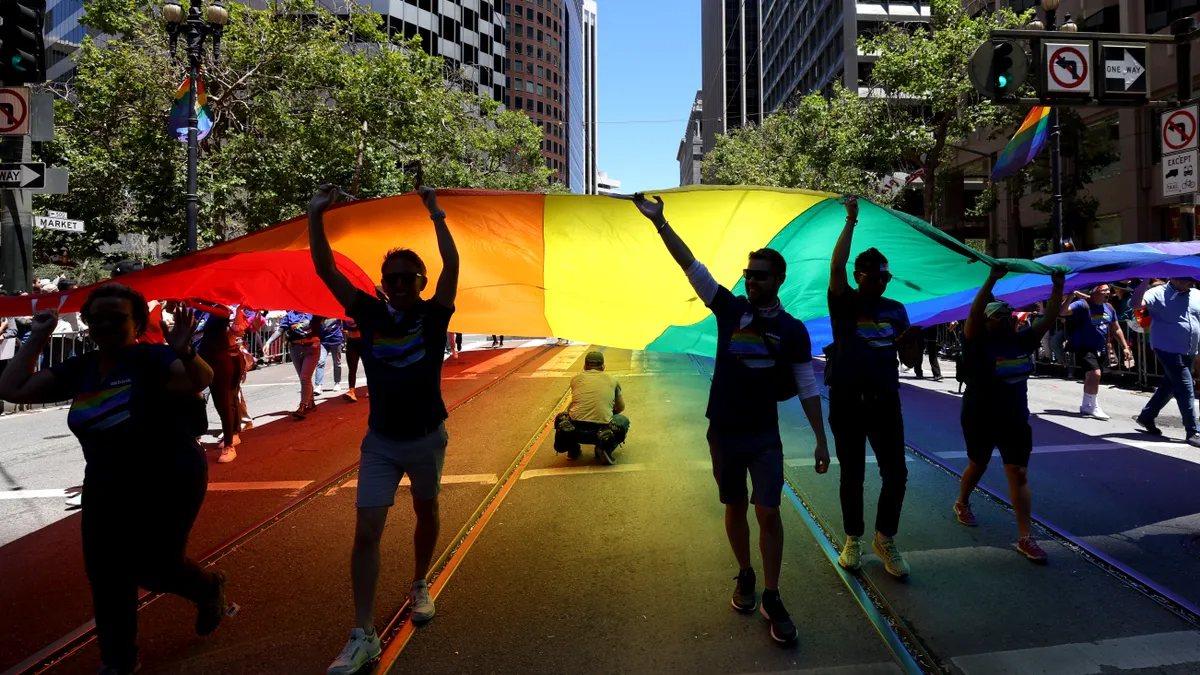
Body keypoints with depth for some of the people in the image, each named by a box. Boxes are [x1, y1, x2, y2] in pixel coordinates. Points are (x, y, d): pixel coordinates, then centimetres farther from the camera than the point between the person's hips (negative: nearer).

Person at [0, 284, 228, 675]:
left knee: (154, 568, 0)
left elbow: (201, 379, -31)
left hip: (169, 482, -6)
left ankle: (209, 588, 34)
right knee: (106, 575, 10)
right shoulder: (79, 369, 3)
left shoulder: (150, 358, -15)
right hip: (107, 488, 6)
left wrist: (184, 352, -50)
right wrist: (37, 339, 1)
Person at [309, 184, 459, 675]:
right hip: (380, 440, 1)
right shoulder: (371, 314, -5)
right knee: (366, 531, -6)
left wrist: (435, 215, -28)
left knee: (426, 515, 19)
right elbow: (326, 271, -10)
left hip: (426, 437, 0)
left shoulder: (434, 316, -9)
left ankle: (419, 585, 44)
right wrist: (316, 215, -19)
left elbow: (452, 267, -25)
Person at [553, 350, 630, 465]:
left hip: (575, 430, 2)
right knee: (624, 421, 31)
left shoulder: (576, 378, 20)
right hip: (602, 428, -2)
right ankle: (606, 449, 4)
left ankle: (572, 449, 15)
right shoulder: (612, 380, 19)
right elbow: (620, 408, 33)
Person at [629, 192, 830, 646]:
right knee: (735, 508, 13)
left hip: (764, 434, -1)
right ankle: (745, 577, 34)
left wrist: (821, 439, -2)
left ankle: (771, 598, 9)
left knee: (768, 512, -6)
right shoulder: (730, 309, -2)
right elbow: (690, 265, -10)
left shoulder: (792, 329, -3)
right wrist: (659, 221, -18)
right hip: (723, 430, 1)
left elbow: (807, 387, 0)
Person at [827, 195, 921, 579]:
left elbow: (909, 361, 10)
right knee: (852, 474, 8)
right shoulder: (845, 303, -1)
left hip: (885, 400, 3)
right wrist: (851, 221, -19)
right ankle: (853, 540, 24)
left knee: (896, 473, 2)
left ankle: (886, 539, 21)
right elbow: (836, 266, -20)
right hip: (847, 402, -3)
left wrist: (912, 341, -12)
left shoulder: (895, 310, 10)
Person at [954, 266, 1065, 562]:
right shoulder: (977, 344, -16)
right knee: (977, 466, 17)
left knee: (1019, 474, -2)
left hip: (1016, 420, 4)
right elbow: (974, 313, -33)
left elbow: (1048, 319, -5)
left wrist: (1058, 287, -17)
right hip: (979, 419, -3)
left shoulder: (1021, 341, 0)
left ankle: (1025, 538, -1)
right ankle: (962, 504, 45)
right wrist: (991, 281, -42)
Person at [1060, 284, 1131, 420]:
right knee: (1095, 374, -23)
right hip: (1084, 347, -8)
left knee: (1092, 376, 18)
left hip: (1101, 349, 8)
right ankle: (1091, 407, -7)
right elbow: (1062, 311, -30)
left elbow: (1116, 329, 15)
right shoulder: (1083, 305, -16)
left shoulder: (1109, 308, 6)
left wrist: (1125, 347, 12)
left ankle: (1087, 406, 35)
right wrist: (1072, 295, -37)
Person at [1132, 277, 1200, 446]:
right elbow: (1137, 304, -26)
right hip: (1169, 350, -7)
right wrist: (1146, 280, -33)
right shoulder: (1158, 293, -10)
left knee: (1169, 386, 16)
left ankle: (1146, 417, 32)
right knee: (1185, 389, -9)